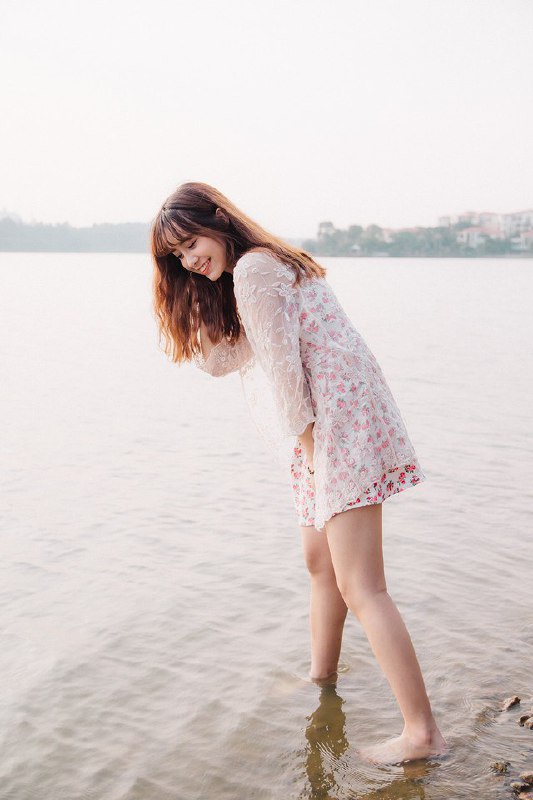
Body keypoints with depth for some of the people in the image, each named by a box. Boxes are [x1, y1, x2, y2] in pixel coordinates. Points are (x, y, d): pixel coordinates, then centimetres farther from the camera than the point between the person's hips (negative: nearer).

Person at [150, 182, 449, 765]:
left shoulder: (251, 269, -10)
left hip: (340, 422, -11)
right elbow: (218, 358, 22)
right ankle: (321, 679, 37)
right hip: (327, 431, 11)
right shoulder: (270, 264, 21)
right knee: (319, 562, 21)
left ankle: (422, 732, -6)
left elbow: (284, 365, -15)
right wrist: (190, 304, 9)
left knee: (360, 587, -10)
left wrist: (308, 447, -10)